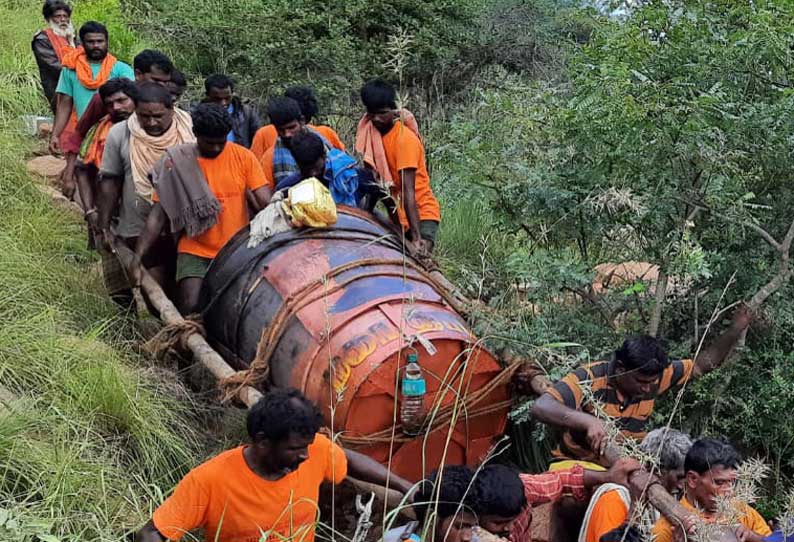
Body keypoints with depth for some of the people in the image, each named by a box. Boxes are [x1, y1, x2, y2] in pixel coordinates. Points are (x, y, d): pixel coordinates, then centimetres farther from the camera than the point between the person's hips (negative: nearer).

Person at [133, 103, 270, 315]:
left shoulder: (243, 157, -3)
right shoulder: (176, 162, -4)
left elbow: (266, 203, -8)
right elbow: (158, 215, -4)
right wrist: (137, 258, -13)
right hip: (195, 252, -1)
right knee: (190, 308, -15)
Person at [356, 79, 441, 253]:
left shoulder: (405, 138, -18)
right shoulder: (369, 131, 1)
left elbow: (408, 192, -25)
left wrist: (416, 236, -29)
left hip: (421, 214, -6)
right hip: (396, 216, 6)